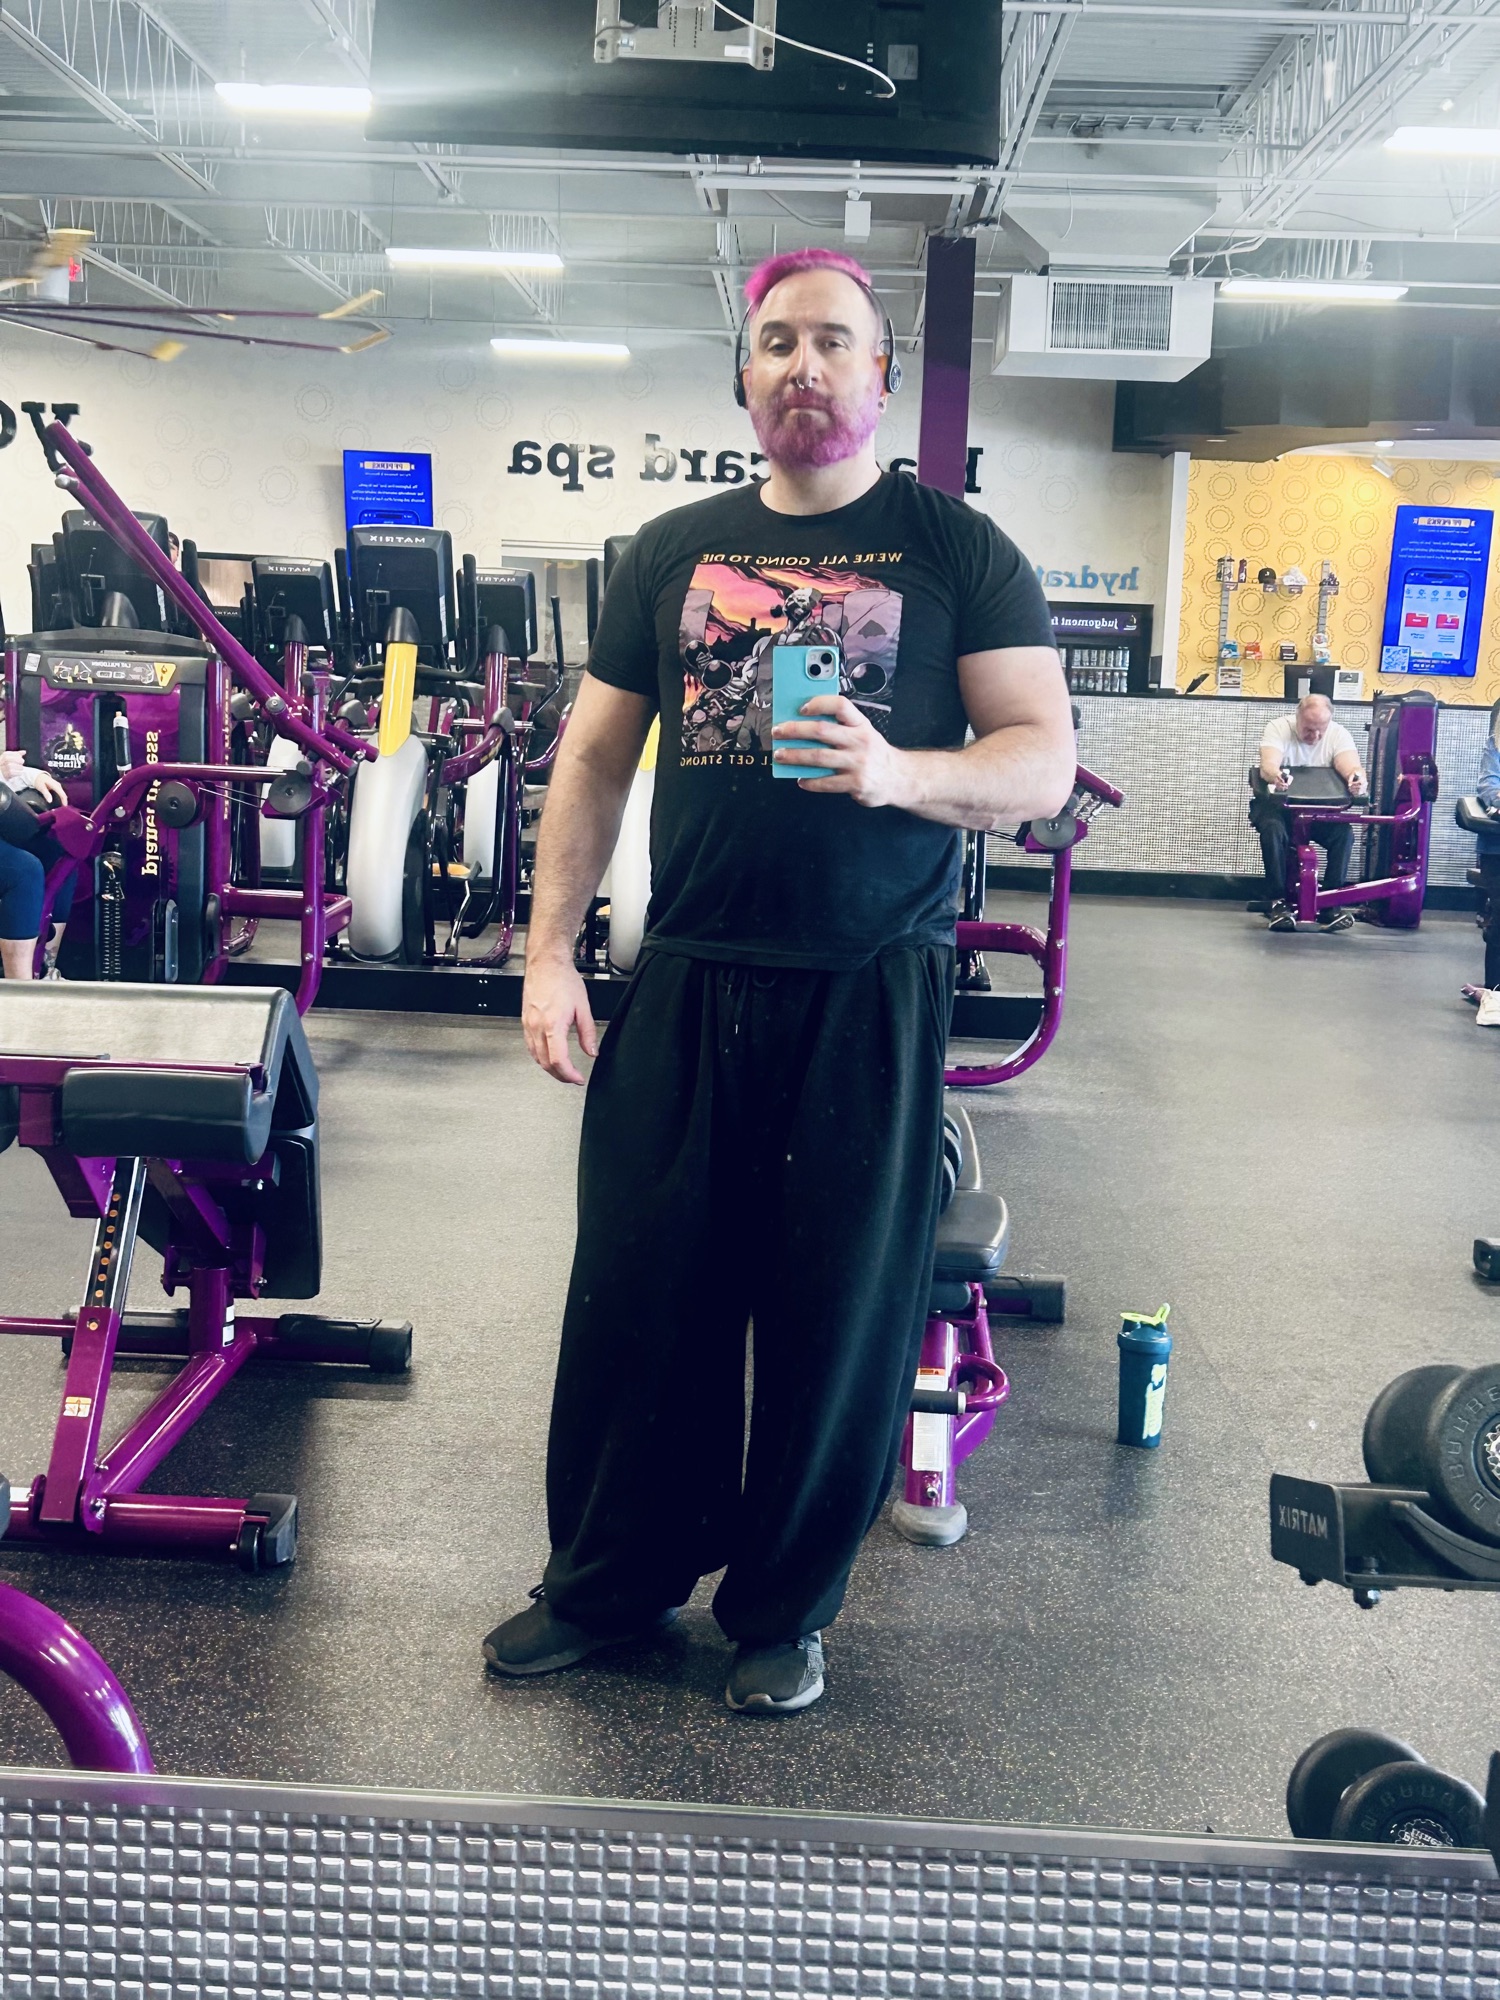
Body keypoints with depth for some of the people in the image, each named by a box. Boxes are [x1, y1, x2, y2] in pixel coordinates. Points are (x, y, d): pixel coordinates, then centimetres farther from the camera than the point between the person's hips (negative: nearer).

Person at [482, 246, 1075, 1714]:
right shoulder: (673, 551, 12)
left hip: (870, 994, -2)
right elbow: (594, 758, 13)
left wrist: (900, 773, -21)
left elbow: (1044, 763, -2)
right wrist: (550, 953, 5)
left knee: (839, 1315, 5)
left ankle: (784, 1608, 24)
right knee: (639, 1291, 7)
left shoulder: (956, 550, 4)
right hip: (685, 983, 2)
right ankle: (607, 1582, 26)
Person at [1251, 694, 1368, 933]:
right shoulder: (1279, 728, -14)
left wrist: (1358, 779, -52)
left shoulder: (1338, 734, -8)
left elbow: (1351, 766, -26)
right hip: (1277, 803, -2)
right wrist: (1275, 776, -59)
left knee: (1345, 832, -26)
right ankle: (1277, 902, -27)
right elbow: (1268, 765, -33)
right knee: (1273, 828, -35)